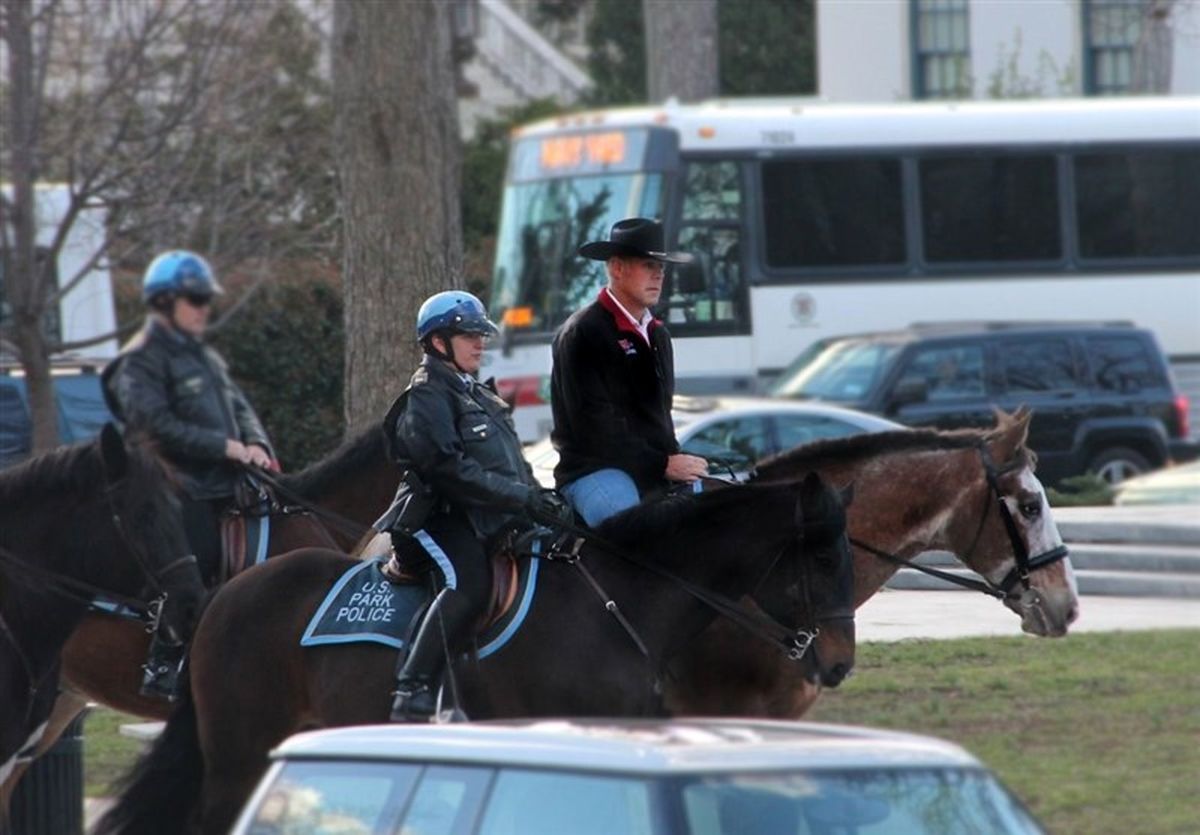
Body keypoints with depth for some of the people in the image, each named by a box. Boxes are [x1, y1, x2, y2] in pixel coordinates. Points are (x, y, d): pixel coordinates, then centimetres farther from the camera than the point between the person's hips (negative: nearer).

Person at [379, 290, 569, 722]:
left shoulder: (479, 396, 25)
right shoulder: (427, 395, -6)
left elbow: (513, 465, 27)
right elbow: (449, 469, -18)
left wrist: (541, 498, 8)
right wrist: (523, 497, -20)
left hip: (496, 521, 10)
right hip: (445, 519, -10)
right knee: (468, 585, -32)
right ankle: (412, 694, -37)